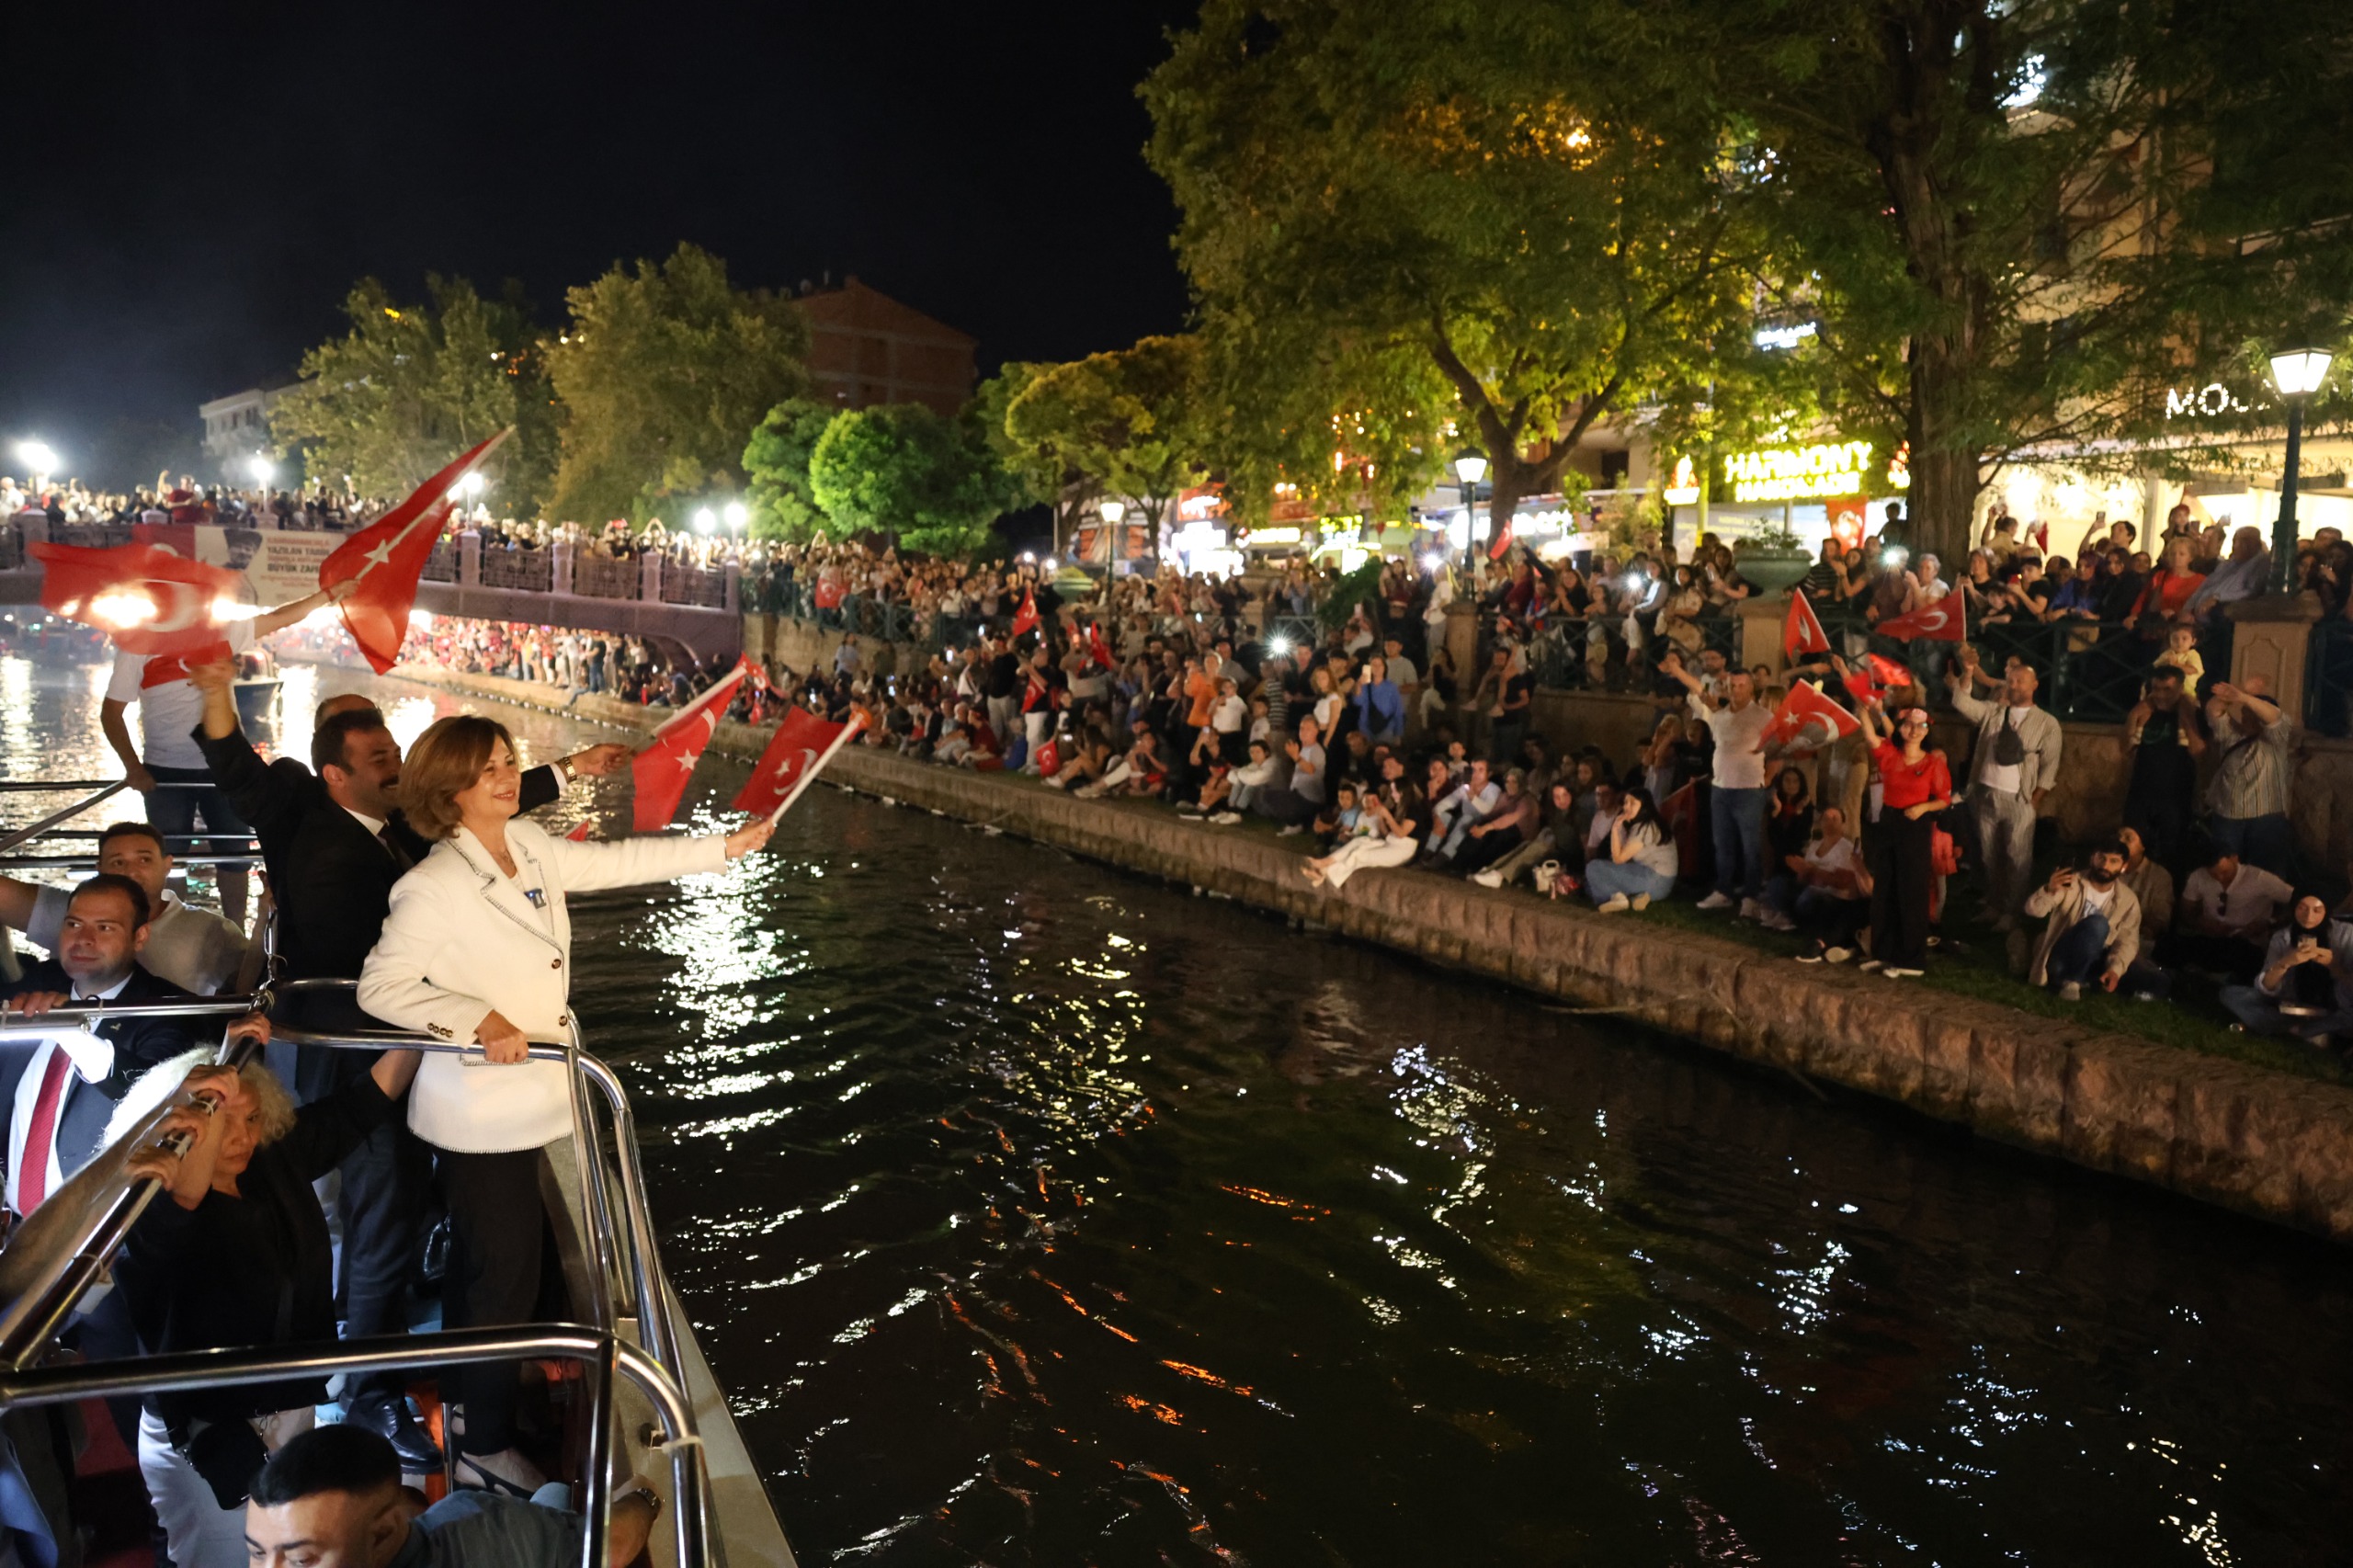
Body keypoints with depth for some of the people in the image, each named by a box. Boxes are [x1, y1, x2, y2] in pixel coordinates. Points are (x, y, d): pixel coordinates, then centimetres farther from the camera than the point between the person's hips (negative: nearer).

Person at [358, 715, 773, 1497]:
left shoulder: (529, 846, 0)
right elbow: (381, 986, -22)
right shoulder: (435, 886, -22)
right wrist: (481, 1021, -32)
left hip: (519, 1104, 8)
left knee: (477, 1263, 23)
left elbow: (616, 862, 10)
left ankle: (464, 1412, 43)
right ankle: (486, 1452, 20)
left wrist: (729, 845, 13)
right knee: (505, 1277, 1)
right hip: (480, 1115, -8)